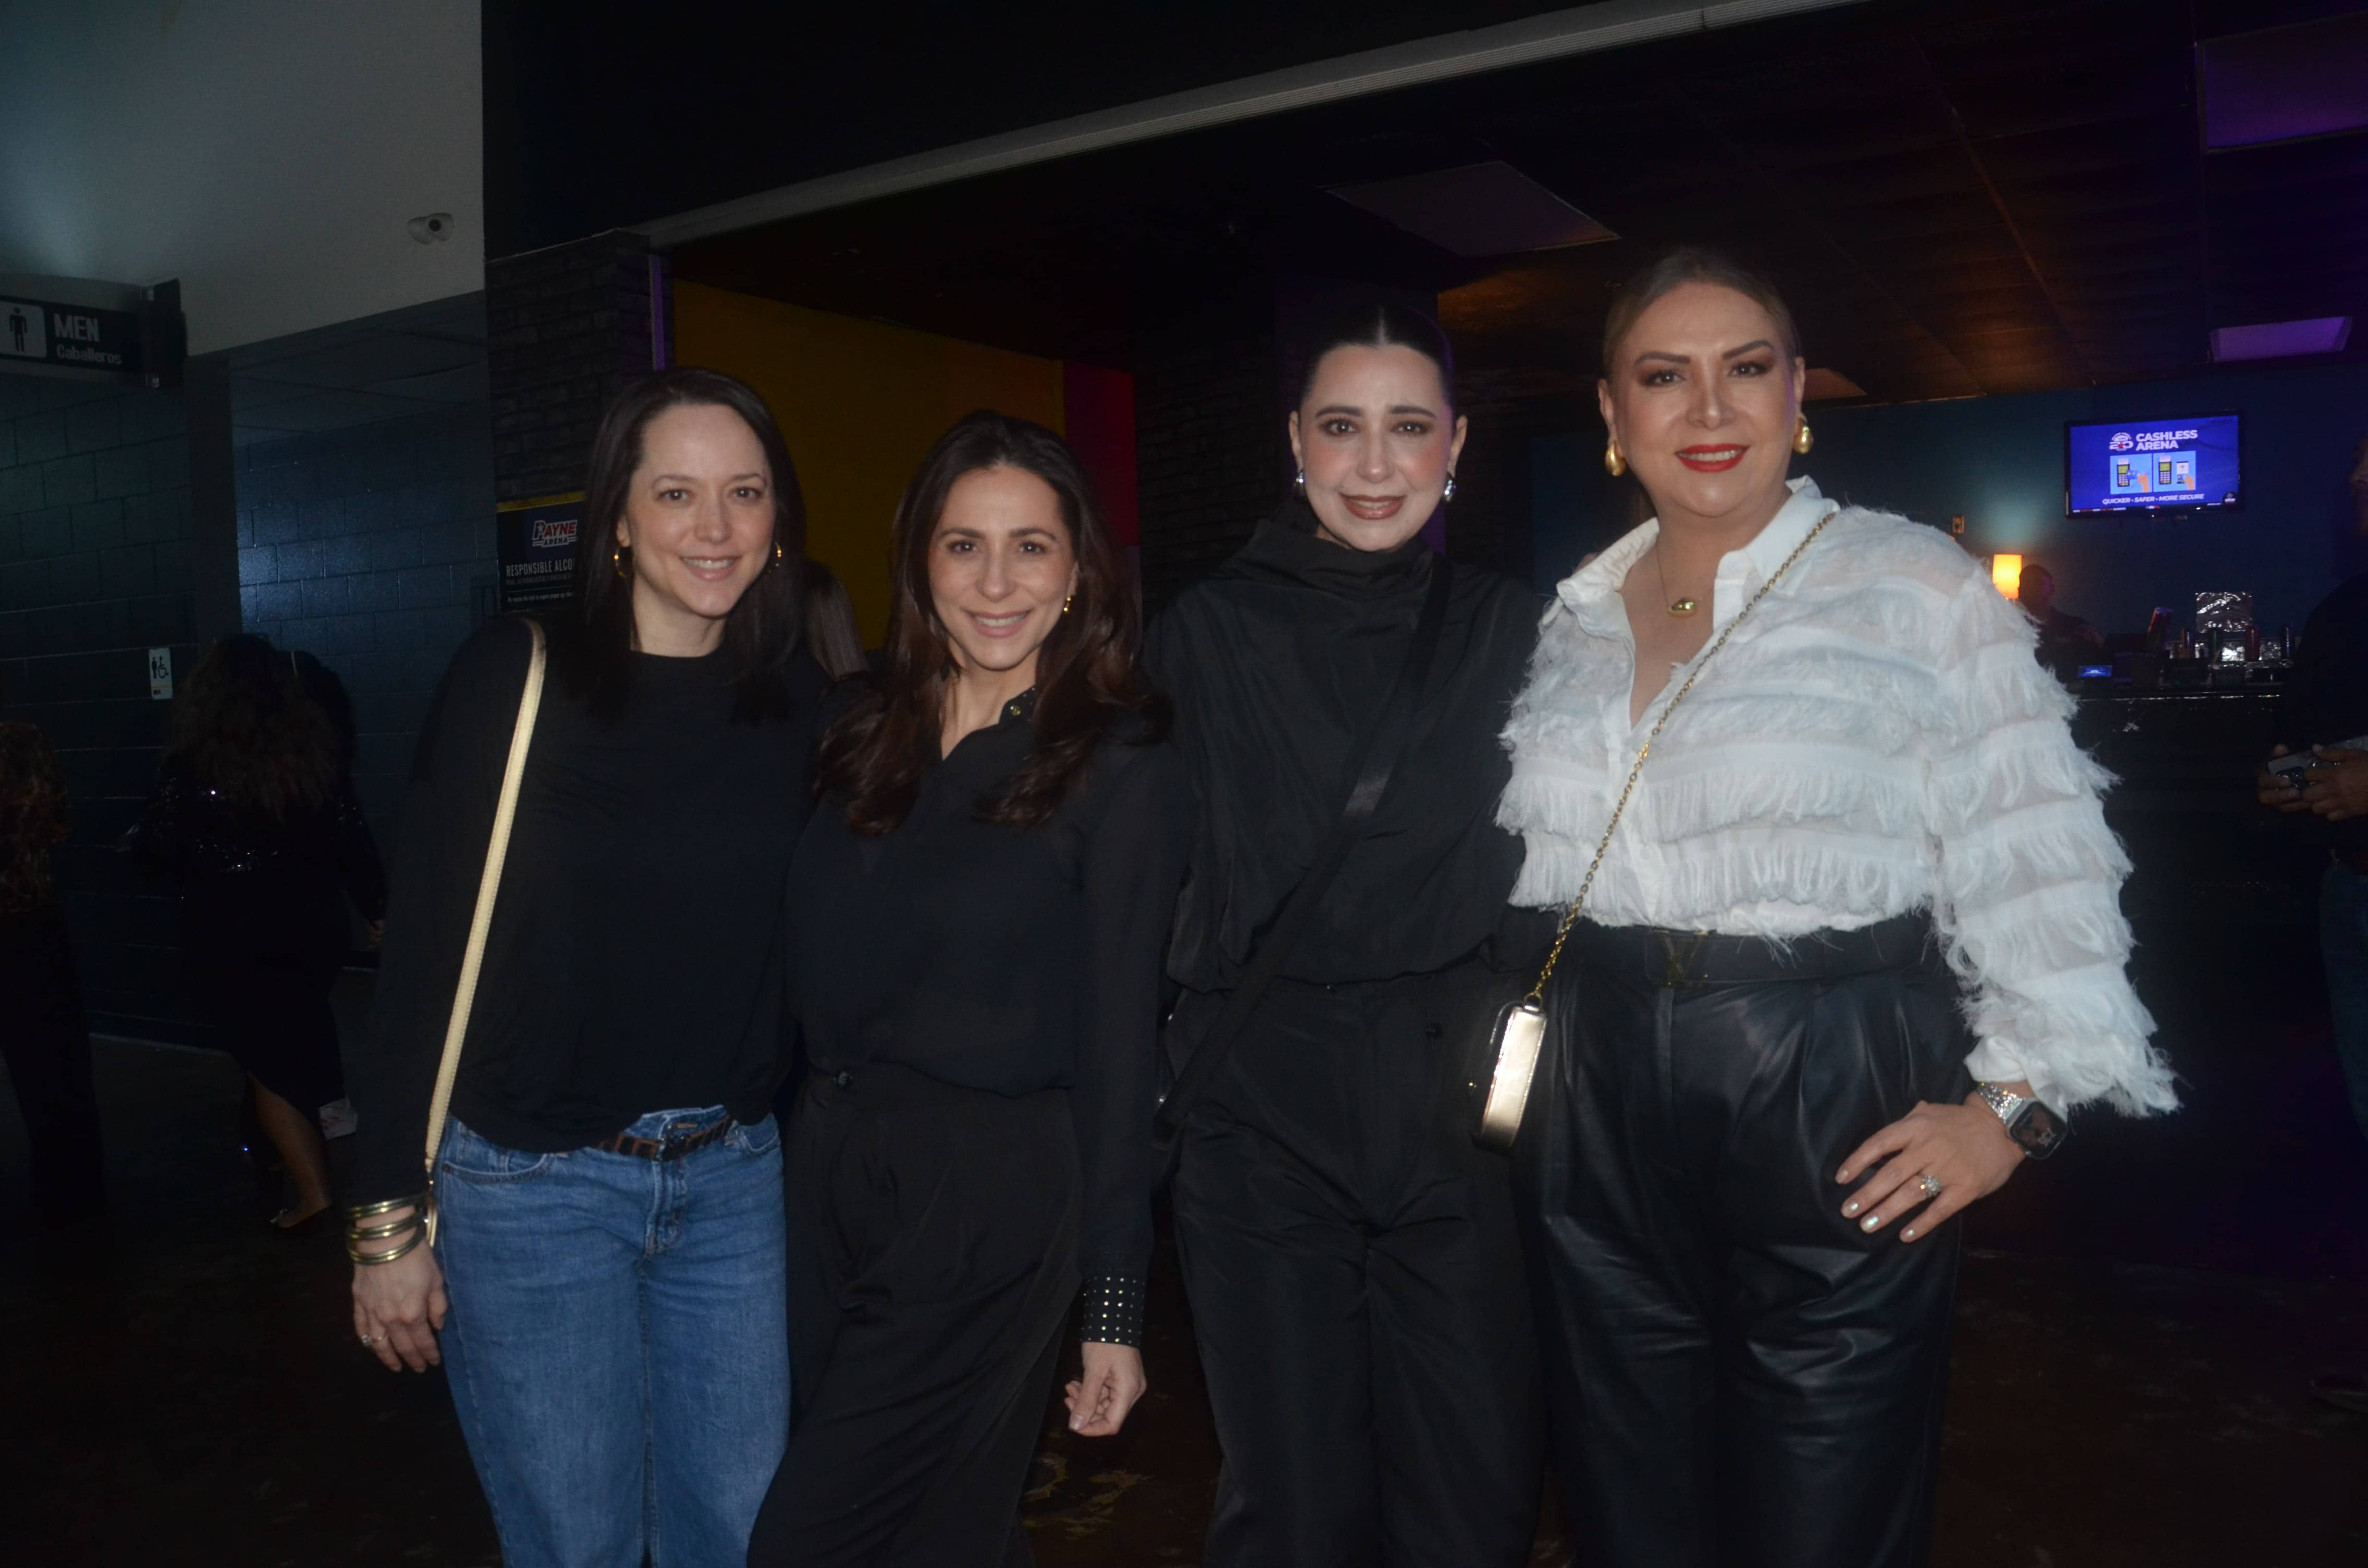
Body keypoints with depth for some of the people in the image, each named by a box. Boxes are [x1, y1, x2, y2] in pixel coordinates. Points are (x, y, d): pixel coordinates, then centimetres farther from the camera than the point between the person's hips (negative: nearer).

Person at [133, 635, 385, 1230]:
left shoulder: (190, 768, -12)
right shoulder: (317, 754, -4)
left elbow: (157, 847, -2)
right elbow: (354, 843, -1)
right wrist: (377, 910, 10)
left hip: (231, 939, -3)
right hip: (312, 928, 3)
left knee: (268, 1061, 5)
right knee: (301, 1044, 22)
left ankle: (312, 1190, 1)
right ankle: (303, 1147, 35)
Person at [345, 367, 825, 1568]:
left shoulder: (796, 703, 1)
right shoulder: (514, 678, -9)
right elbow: (422, 952, -8)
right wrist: (390, 1214, -8)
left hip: (735, 1179, 4)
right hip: (531, 1185, -3)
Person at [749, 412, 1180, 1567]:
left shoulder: (1115, 766, -9)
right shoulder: (865, 735, 6)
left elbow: (1118, 1040, -9)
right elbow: (815, 975, 10)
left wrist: (1114, 1304, -8)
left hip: (993, 1198, -5)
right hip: (827, 1170, 6)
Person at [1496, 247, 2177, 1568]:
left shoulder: (1914, 586, -5)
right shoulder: (1577, 620, 10)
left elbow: (2031, 856, -7)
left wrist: (2017, 1100, -11)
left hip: (1838, 1112, -4)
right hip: (1604, 1115, 5)